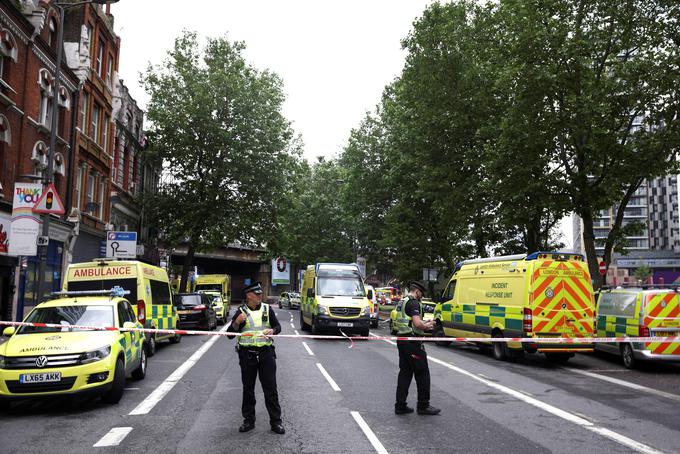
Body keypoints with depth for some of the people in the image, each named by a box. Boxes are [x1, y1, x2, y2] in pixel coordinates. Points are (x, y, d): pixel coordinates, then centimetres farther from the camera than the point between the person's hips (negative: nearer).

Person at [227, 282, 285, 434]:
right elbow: (230, 334, 0)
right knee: (248, 389, 9)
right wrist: (237, 322, -19)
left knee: (270, 388, 2)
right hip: (247, 354, 0)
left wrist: (272, 330, -12)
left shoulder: (267, 309, 6)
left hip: (266, 353, 1)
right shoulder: (241, 312, 1)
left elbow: (278, 326, 12)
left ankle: (275, 421, 9)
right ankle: (249, 420, 22)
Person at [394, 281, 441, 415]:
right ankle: (423, 406, 8)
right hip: (412, 342, -9)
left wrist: (424, 323, 16)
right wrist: (427, 326, -5)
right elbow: (417, 323, -24)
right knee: (422, 373, 1)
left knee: (405, 372, 12)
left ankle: (400, 406, 13)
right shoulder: (414, 303, -13)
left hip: (402, 340, 9)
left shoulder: (402, 302, 17)